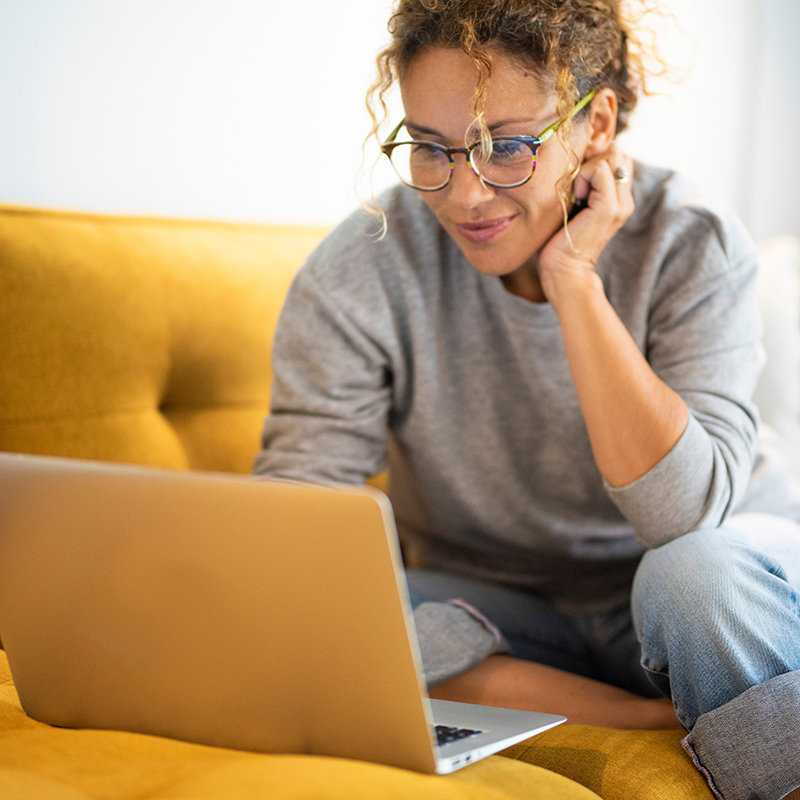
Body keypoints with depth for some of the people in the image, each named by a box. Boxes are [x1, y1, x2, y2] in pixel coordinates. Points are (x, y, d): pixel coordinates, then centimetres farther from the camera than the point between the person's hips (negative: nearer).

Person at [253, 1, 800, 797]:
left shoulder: (694, 247, -16)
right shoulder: (360, 273, -15)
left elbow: (685, 515, -28)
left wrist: (572, 280, -29)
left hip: (669, 609, -1)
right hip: (495, 619, 2)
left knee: (706, 569, -35)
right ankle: (655, 720, -17)